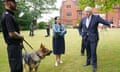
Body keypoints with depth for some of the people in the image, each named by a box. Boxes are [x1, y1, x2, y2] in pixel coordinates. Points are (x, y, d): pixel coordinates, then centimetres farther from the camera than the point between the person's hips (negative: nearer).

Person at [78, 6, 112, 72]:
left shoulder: (96, 17, -9)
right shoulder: (83, 19, 5)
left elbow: (104, 21, -20)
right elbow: (79, 27, 19)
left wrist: (110, 24, -34)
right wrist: (81, 34, 9)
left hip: (93, 38, -4)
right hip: (86, 38, 4)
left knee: (93, 52, -5)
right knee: (88, 51, 15)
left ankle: (94, 66, 7)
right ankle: (88, 62, 34)